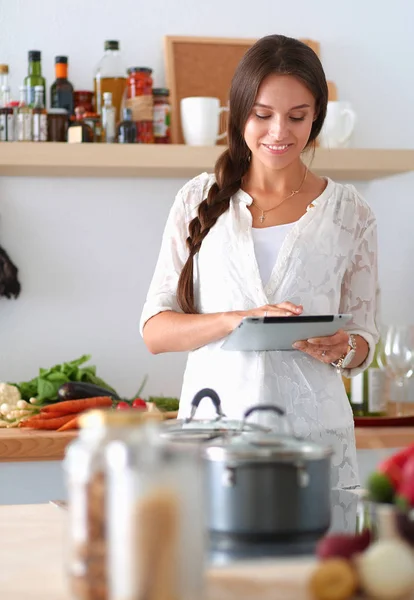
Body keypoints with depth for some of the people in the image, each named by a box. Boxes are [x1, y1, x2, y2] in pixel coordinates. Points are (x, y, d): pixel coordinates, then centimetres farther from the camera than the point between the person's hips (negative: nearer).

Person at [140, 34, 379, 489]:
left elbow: (363, 339, 11)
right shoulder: (199, 201, 6)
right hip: (212, 425, 0)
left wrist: (341, 349, -13)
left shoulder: (349, 213, 6)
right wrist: (238, 319, -16)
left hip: (313, 432, 0)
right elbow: (155, 330, 1)